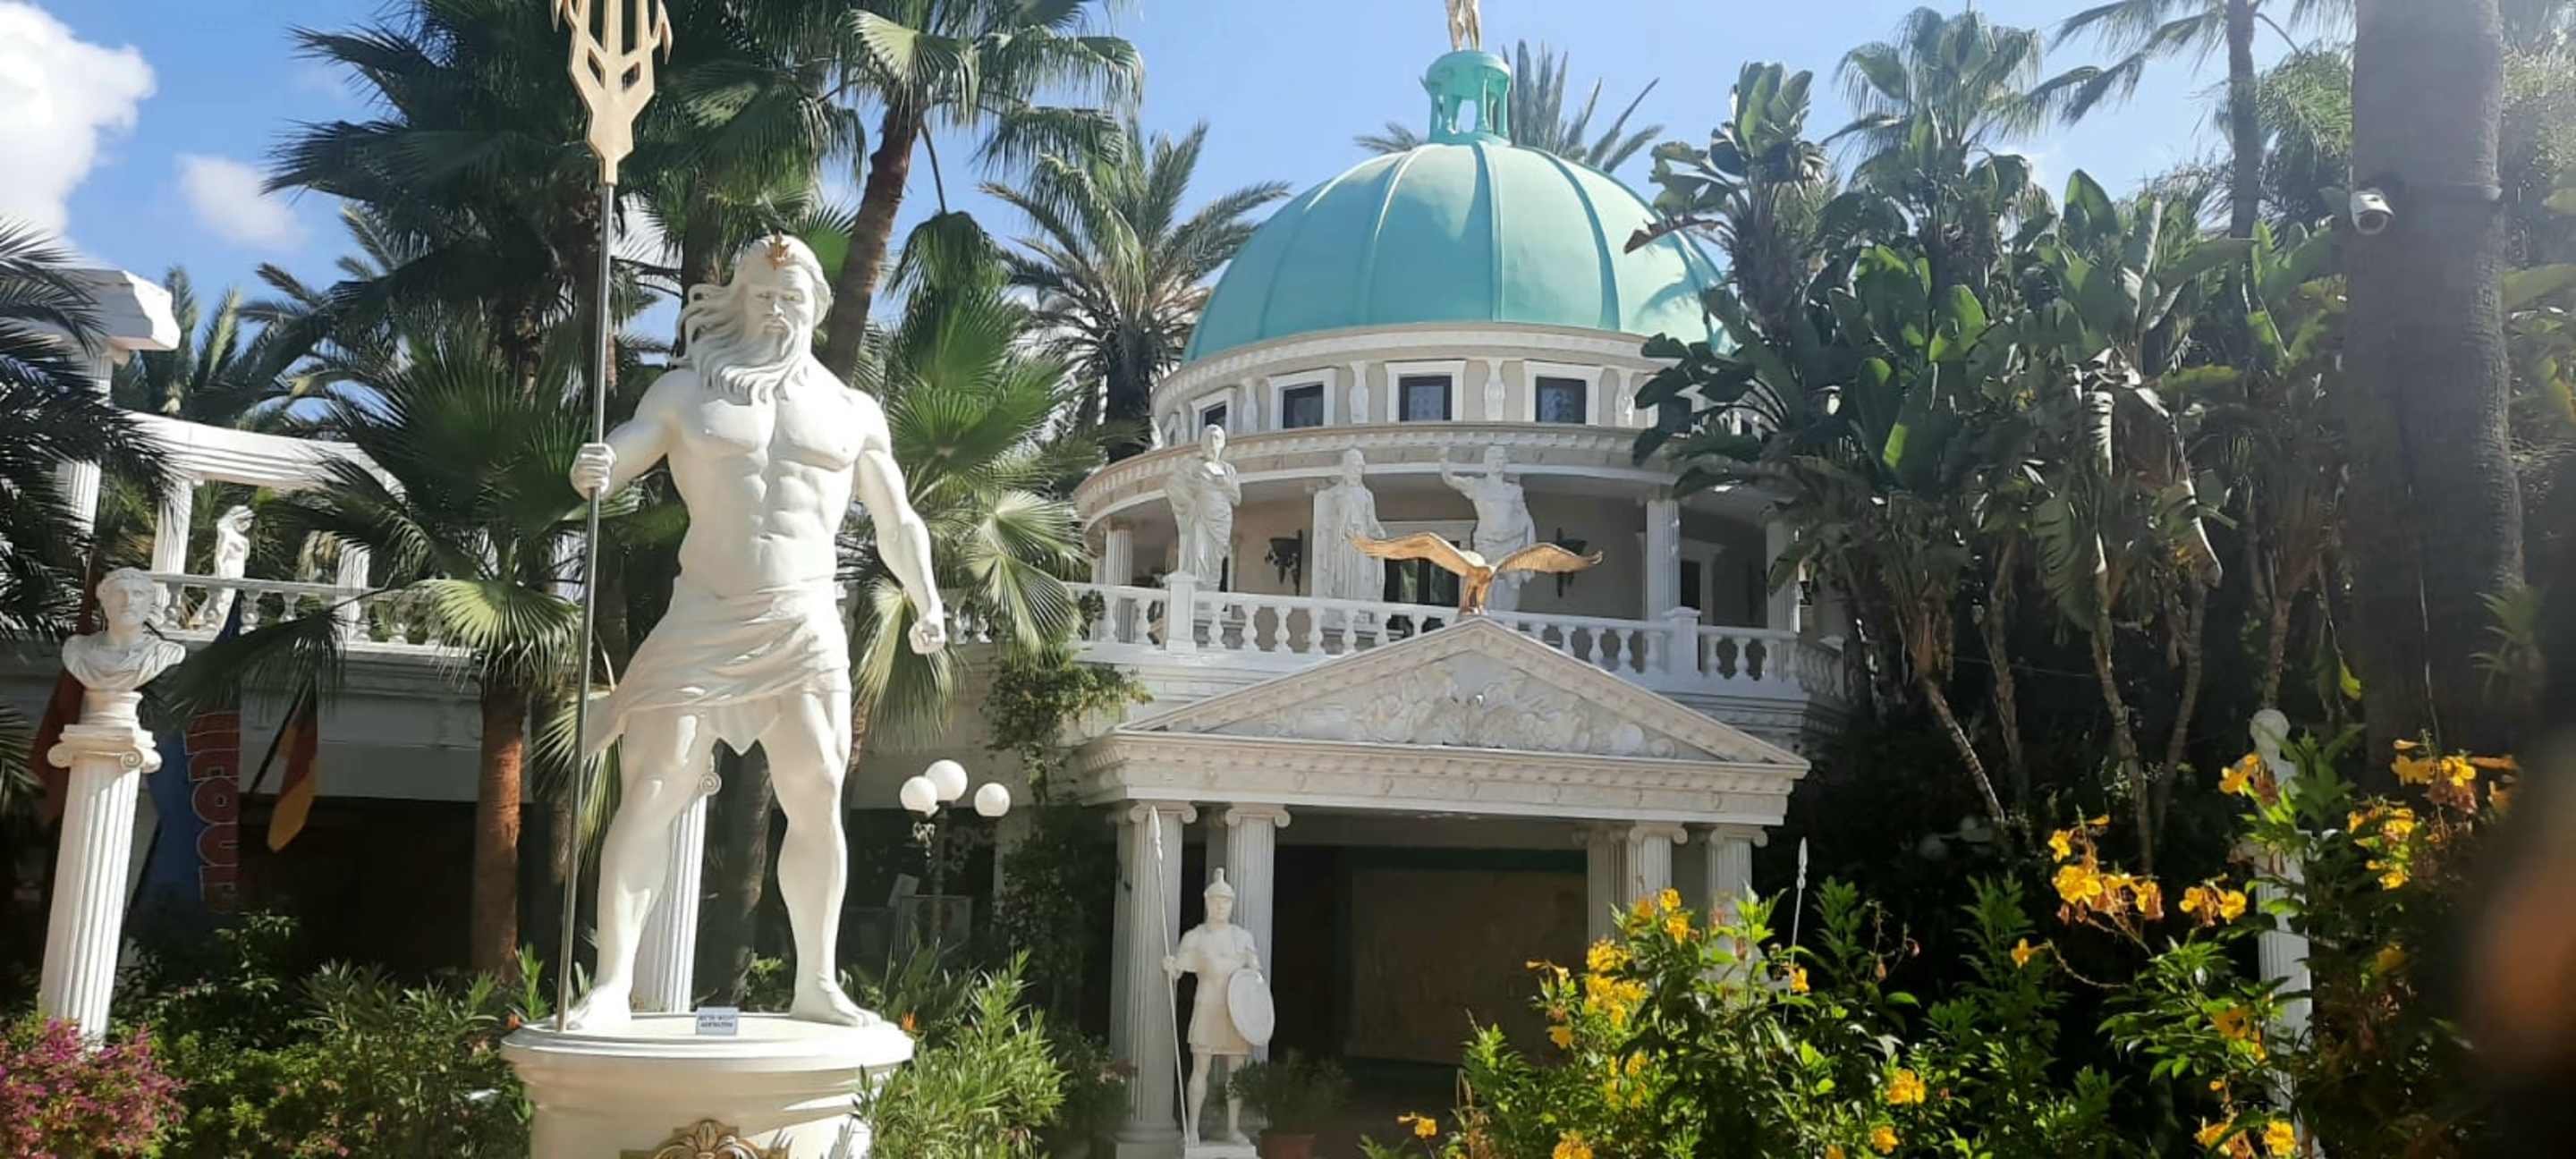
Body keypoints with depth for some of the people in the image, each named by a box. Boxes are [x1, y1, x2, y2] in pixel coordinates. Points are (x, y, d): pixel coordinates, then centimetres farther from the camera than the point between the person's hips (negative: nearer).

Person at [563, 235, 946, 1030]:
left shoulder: (853, 412, 14)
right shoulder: (685, 391, 11)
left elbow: (897, 521, 19)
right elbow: (611, 460, 6)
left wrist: (925, 600, 4)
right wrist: (591, 471, -20)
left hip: (806, 627, 1)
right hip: (702, 619, -1)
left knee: (817, 798, -7)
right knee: (652, 794, -9)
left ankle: (817, 985, 1)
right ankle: (613, 986, -5)